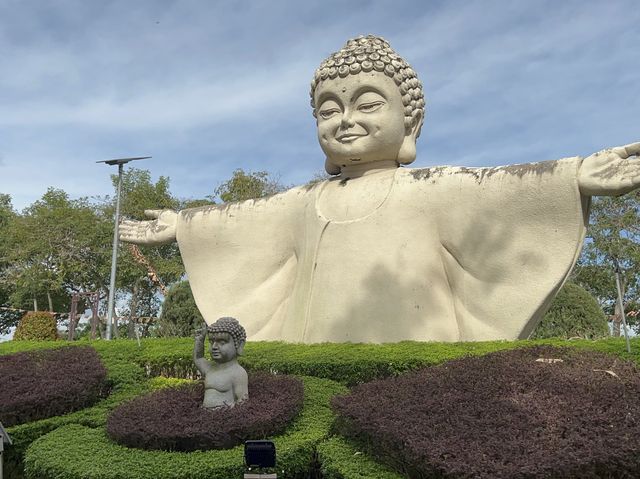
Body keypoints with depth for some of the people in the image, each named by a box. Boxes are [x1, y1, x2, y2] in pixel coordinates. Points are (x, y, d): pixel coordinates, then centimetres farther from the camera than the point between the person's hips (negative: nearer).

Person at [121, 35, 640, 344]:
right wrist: (181, 223, 31)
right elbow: (243, 217, 23)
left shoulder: (431, 189, 0)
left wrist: (574, 177, -30)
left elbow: (495, 189, -14)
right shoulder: (310, 202, 15)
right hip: (323, 352, 5)